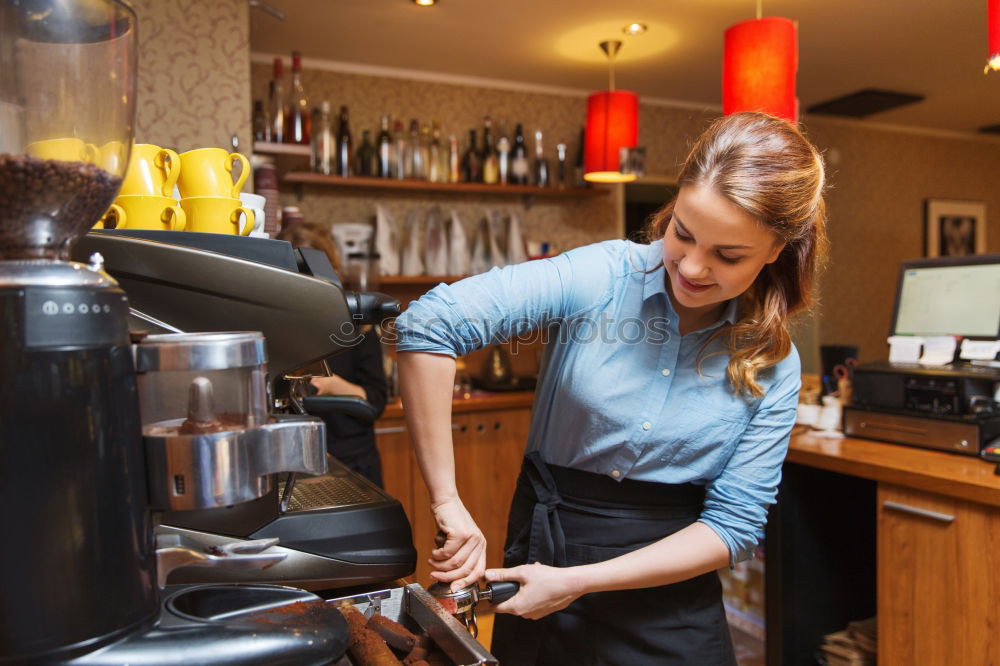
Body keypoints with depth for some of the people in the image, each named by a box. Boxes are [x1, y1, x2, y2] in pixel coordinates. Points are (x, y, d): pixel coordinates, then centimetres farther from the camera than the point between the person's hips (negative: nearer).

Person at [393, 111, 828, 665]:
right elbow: (427, 325, -26)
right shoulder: (602, 276, -17)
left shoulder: (773, 368, -8)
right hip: (543, 545, -1)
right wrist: (447, 503, -23)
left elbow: (734, 525, -9)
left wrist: (578, 582, -17)